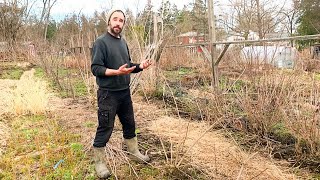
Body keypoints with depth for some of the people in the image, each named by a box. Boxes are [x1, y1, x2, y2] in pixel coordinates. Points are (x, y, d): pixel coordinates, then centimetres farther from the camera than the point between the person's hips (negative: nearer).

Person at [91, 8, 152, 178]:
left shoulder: (123, 42, 9)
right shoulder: (101, 42, -12)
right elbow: (95, 68, -18)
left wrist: (140, 66, -2)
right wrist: (117, 72, -29)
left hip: (125, 91, 7)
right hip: (108, 94, -7)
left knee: (129, 124, 19)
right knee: (105, 128, 2)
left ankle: (134, 151, 38)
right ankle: (99, 162, 19)